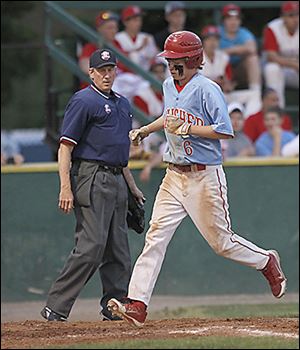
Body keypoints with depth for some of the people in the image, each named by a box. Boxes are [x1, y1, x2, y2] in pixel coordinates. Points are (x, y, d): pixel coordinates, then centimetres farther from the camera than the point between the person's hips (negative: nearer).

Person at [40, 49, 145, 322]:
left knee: (119, 250, 8)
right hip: (92, 178, -9)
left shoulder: (123, 104, 19)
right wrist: (65, 188, -20)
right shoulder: (84, 101, -7)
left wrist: (132, 186, 24)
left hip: (116, 180, 9)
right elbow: (65, 146, -12)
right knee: (91, 246, -15)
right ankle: (55, 308, -12)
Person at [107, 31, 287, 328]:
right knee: (155, 236, -7)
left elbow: (226, 131, -19)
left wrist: (187, 128, -21)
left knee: (220, 241, 3)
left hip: (204, 177, -7)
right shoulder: (169, 86, 11)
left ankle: (266, 262, 32)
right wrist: (146, 129, 23)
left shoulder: (207, 89, -14)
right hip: (174, 177, 7)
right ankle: (136, 306, -14)